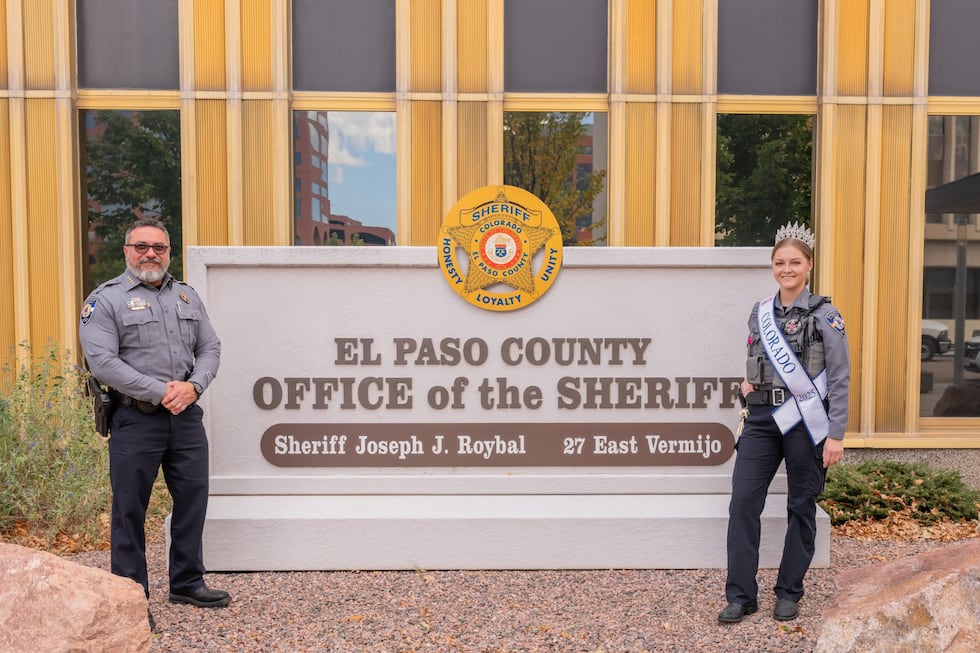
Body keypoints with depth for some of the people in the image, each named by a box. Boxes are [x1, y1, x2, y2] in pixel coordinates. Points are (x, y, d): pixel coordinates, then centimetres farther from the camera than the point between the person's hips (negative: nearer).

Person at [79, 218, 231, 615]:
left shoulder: (187, 296, 15)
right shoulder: (106, 299, -2)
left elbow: (210, 348, 12)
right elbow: (102, 361, -13)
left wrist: (193, 386, -8)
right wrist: (160, 392, -16)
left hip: (187, 416, 5)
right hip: (135, 419, -5)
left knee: (193, 498, 11)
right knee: (130, 508, 2)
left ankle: (187, 582, 26)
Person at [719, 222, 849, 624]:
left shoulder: (824, 316, -5)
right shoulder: (760, 313, 10)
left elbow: (839, 379, -7)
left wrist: (835, 435, -11)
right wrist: (750, 381, 5)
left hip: (804, 421, -4)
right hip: (762, 418, 4)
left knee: (801, 506, 7)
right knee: (743, 501, -3)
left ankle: (789, 593, 22)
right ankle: (741, 595, 7)